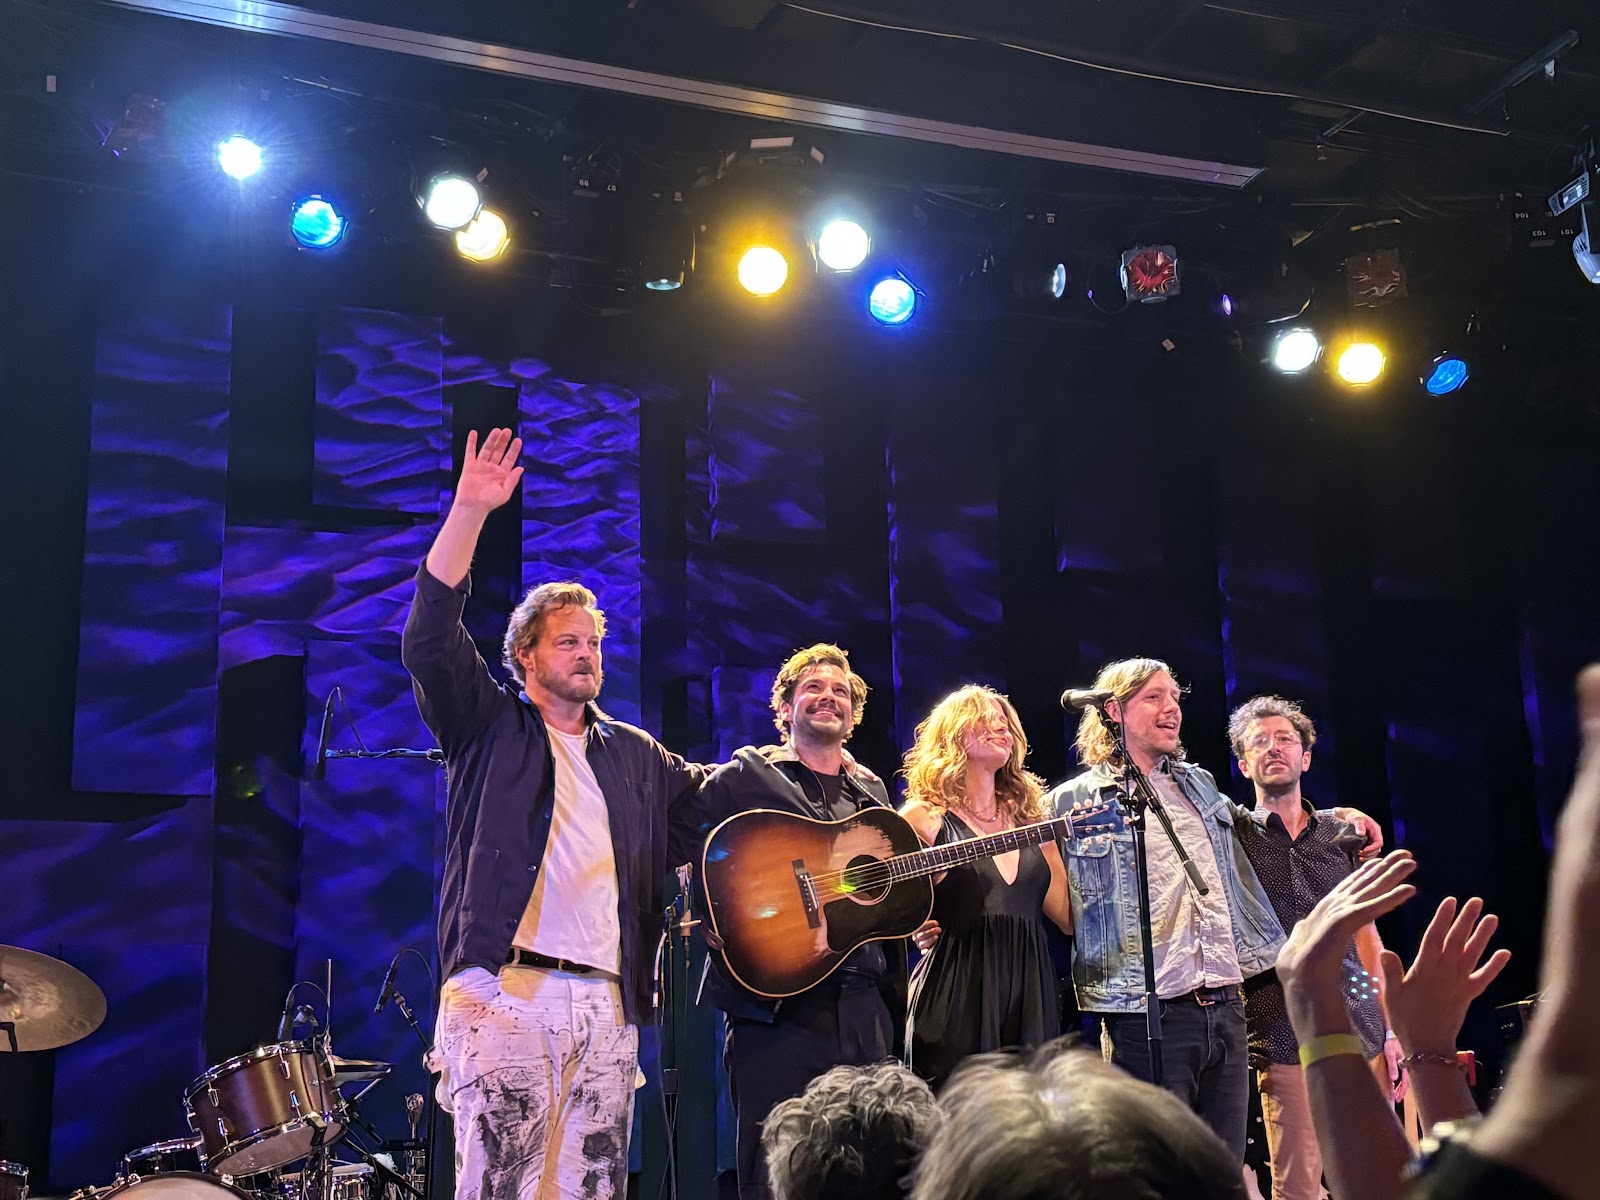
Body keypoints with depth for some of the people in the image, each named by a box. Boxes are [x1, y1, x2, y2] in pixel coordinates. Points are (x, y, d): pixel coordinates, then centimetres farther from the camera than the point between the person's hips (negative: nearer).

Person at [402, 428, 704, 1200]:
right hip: (502, 990, -4)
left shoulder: (633, 754, 23)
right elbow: (430, 641, -3)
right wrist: (469, 512, -11)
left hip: (605, 1000, 4)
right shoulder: (489, 725, 10)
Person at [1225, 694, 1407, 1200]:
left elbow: (1367, 937, 14)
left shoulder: (1343, 837, 15)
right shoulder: (1232, 839, 5)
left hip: (1363, 1034, 3)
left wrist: (1391, 1031, 8)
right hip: (1287, 1040, -3)